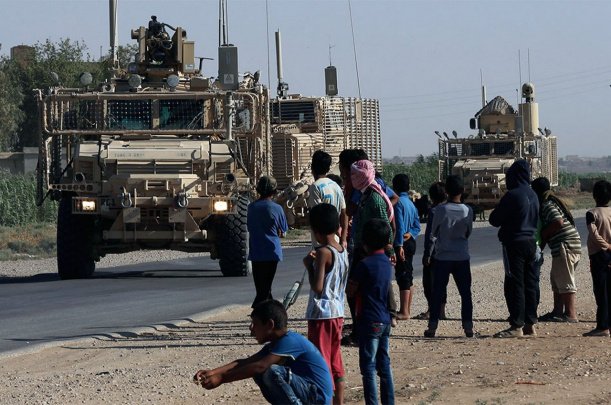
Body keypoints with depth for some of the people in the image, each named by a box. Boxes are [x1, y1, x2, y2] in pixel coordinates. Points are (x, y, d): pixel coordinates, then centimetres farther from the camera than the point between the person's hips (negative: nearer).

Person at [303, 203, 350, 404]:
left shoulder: (323, 253, -17)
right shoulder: (343, 251, 7)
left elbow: (317, 286, -23)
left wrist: (309, 265, -9)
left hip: (321, 314, -8)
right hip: (338, 313, 8)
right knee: (336, 364, 15)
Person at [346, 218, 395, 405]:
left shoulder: (365, 264, -15)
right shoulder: (387, 262, 9)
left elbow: (351, 290, -13)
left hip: (369, 321, -8)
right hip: (385, 320, 8)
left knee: (368, 367, -5)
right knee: (384, 365, 13)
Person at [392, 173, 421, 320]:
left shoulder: (398, 202, -12)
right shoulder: (411, 203, 17)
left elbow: (399, 225, -20)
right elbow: (417, 225, 16)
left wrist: (399, 245, -22)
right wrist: (411, 234, -2)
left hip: (402, 242, -9)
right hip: (410, 242, 9)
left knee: (402, 276, -9)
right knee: (408, 276, 13)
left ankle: (404, 312, -11)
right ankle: (408, 310, 18)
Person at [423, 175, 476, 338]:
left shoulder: (440, 210, -11)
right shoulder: (468, 211, -5)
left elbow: (434, 232, 1)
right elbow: (469, 232, 8)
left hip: (443, 256, -1)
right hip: (462, 256, 2)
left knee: (438, 292, 4)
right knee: (465, 293, 7)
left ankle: (432, 327, 4)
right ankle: (468, 327, 5)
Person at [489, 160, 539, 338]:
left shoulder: (512, 195, -15)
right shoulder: (533, 196, 9)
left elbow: (494, 220, -9)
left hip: (515, 243, -8)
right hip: (531, 242, 8)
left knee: (514, 285, -6)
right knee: (529, 284, 11)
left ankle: (517, 325, -9)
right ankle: (530, 324, 15)